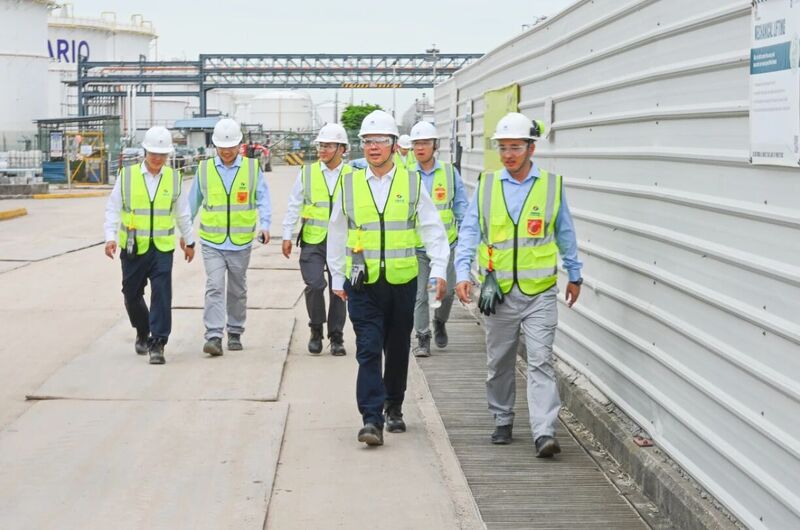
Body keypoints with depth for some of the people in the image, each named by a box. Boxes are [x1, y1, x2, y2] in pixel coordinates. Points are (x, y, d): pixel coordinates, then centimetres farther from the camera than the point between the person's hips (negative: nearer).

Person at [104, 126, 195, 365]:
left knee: (161, 295, -11)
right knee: (132, 294, 12)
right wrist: (110, 237, -8)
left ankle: (157, 344, -7)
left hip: (162, 247, 0)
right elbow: (113, 209, 2)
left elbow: (182, 213, 14)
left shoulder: (174, 178, 4)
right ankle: (143, 333, 36)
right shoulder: (127, 175, -1)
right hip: (133, 248, 1)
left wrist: (189, 241, 20)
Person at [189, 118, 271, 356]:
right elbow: (193, 202, 13)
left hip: (241, 242, 1)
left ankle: (235, 333, 25)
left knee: (237, 290, 12)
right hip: (212, 241, -1)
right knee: (214, 287, -12)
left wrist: (264, 225, -14)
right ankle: (213, 336, -14)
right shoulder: (204, 169, 4)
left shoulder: (252, 168, 2)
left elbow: (263, 199, 2)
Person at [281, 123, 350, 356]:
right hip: (312, 240, 0)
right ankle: (316, 331, 10)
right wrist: (287, 236, 3)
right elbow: (294, 206, 6)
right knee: (315, 285, -12)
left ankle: (336, 338, 17)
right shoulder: (307, 172, 4)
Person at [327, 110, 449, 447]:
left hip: (402, 282, 1)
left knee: (397, 350, 13)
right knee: (368, 351, -9)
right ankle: (371, 419, -10)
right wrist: (337, 279, 13)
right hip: (363, 283, -1)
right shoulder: (349, 184, 4)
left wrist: (439, 270, -6)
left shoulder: (412, 184, 3)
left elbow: (433, 230, 4)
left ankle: (394, 408, 31)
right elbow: (337, 235, 12)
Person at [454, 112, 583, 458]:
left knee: (540, 361, -9)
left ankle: (544, 433, -12)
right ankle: (502, 421, 29)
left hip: (539, 291, -2)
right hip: (498, 291, 2)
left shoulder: (552, 185, 2)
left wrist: (574, 275, 20)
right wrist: (462, 274, -10)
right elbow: (469, 232, 3)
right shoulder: (486, 185, 4)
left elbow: (565, 234, 14)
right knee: (499, 362, 12)